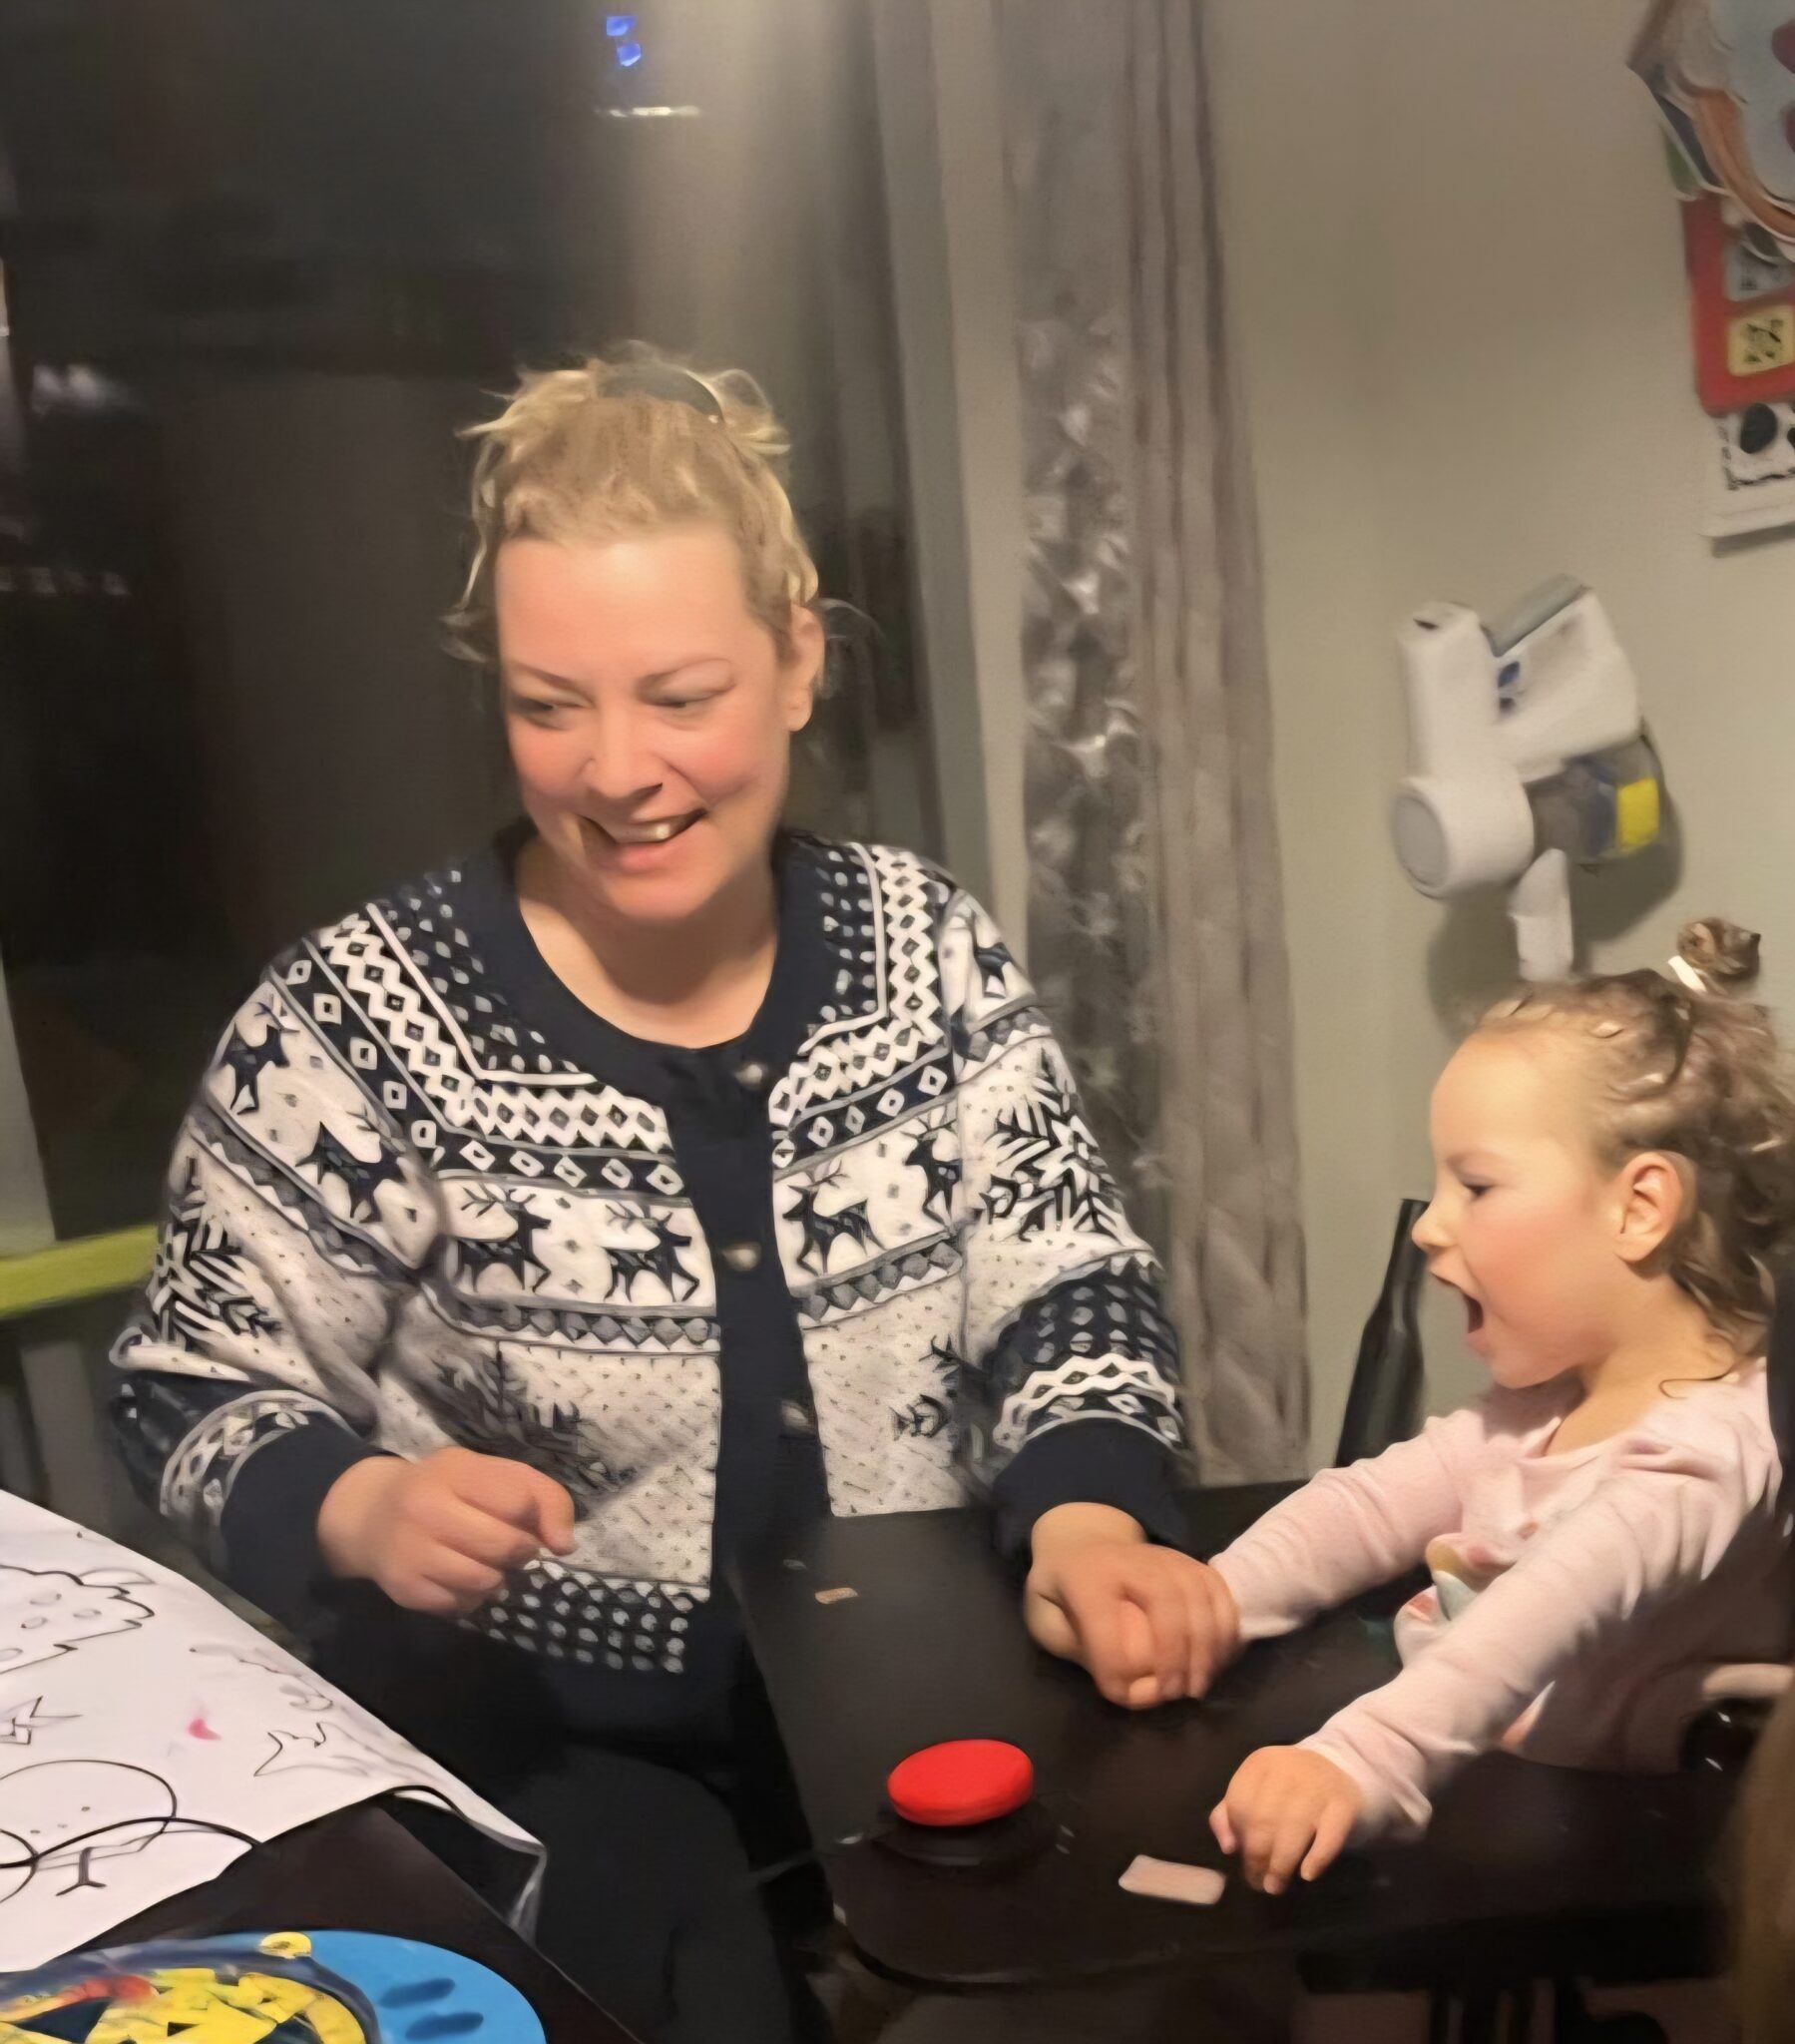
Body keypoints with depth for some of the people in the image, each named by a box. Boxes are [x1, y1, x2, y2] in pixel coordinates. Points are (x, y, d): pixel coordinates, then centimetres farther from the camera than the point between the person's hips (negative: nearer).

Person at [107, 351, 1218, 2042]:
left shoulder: (925, 943, -3)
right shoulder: (354, 1017, -12)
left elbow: (1067, 1283, -1)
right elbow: (195, 1394, -4)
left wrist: (1090, 1521, -20)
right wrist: (362, 1511, -25)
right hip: (531, 1726, -2)